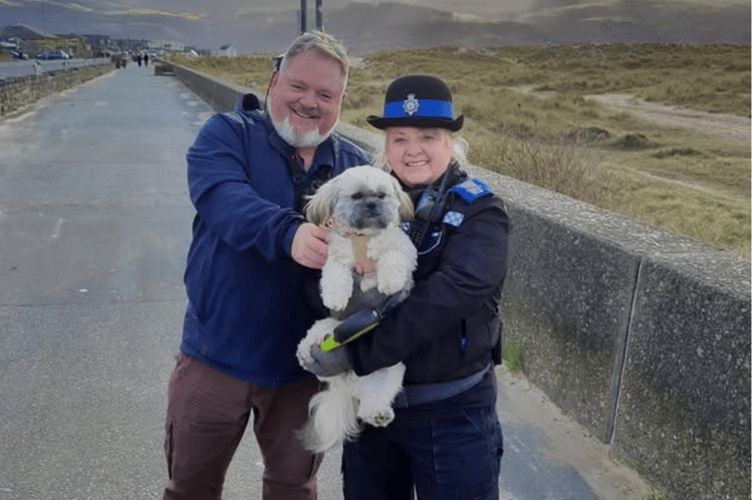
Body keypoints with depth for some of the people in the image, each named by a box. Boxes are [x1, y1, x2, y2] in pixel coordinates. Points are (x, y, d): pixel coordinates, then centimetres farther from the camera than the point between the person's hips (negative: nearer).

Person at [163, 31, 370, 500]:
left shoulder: (359, 166, 3)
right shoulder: (227, 134, -6)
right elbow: (223, 196, -26)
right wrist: (288, 233, -44)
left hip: (305, 367, 2)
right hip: (217, 354, -1)